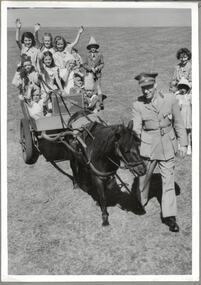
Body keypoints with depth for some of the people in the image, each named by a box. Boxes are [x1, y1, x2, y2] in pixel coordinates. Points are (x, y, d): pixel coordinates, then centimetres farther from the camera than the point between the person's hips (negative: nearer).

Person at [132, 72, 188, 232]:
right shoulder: (138, 105, -7)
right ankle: (141, 202, 44)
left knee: (169, 181, 4)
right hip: (147, 147, 0)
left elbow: (179, 123, 2)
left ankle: (169, 216, 14)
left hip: (167, 147, 0)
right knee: (143, 177, 16)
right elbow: (136, 129, -9)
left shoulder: (170, 100, -6)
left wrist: (183, 144, 4)